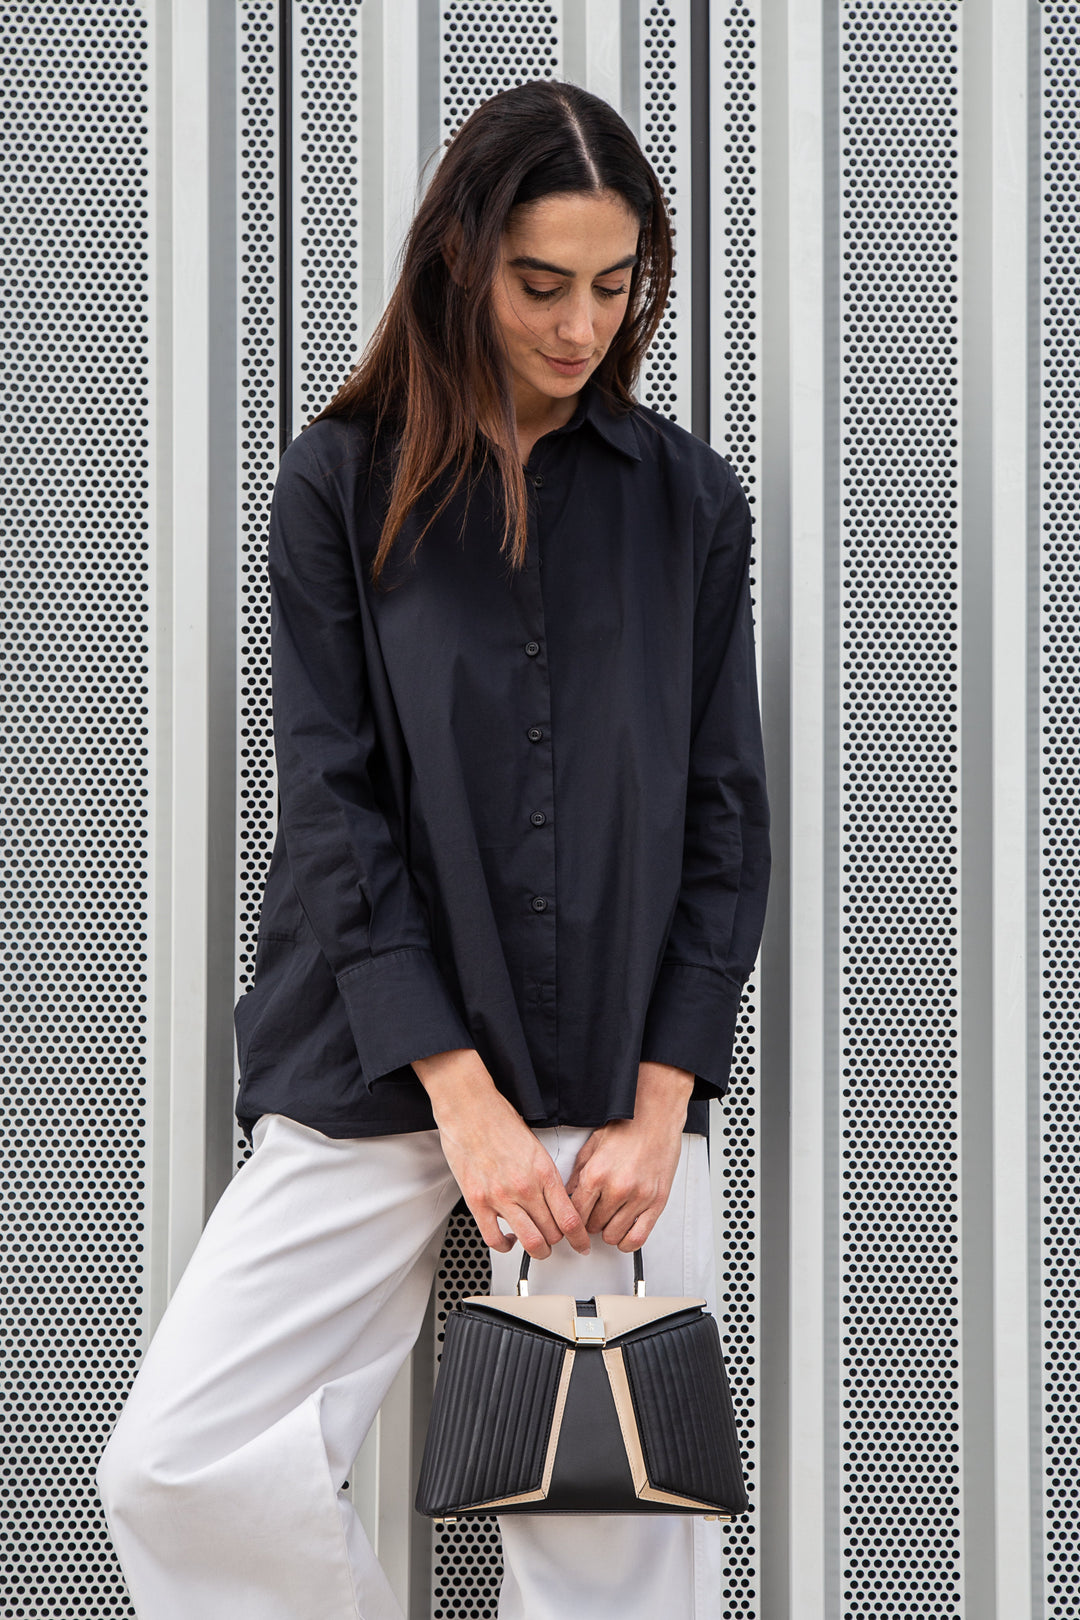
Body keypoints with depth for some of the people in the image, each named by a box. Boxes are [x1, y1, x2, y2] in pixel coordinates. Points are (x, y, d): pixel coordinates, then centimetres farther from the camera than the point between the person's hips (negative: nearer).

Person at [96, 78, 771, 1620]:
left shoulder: (688, 501, 6)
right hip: (379, 1072, 0)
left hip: (620, 1084, 0)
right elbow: (330, 800, -3)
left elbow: (725, 813, 6)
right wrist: (462, 1093, -11)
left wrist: (661, 1105, -5)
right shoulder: (343, 481, 2)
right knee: (180, 1469, -9)